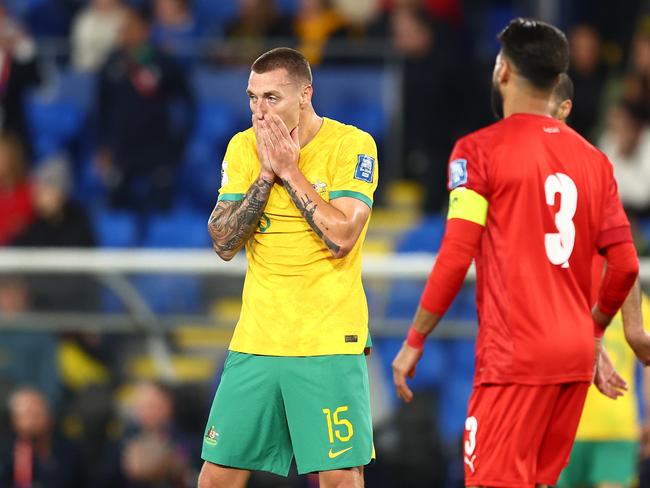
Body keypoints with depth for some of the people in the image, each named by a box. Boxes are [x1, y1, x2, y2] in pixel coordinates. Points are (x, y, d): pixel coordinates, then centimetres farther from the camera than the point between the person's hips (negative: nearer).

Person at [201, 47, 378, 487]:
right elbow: (224, 243, 0)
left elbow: (341, 237, -18)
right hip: (257, 339, 4)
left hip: (329, 342, -4)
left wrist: (289, 170, -14)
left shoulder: (352, 145, -7)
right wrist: (266, 173, -9)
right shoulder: (243, 147, 6)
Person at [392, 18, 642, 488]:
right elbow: (625, 267, 9)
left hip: (516, 355, -6)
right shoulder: (593, 159, 10)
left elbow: (456, 258, -11)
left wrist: (414, 342, -3)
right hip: (575, 353, 6)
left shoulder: (480, 150, -6)